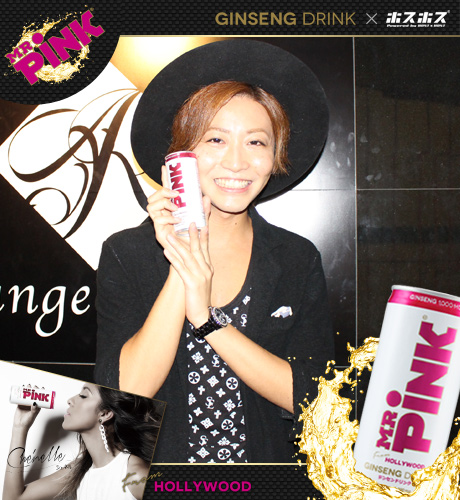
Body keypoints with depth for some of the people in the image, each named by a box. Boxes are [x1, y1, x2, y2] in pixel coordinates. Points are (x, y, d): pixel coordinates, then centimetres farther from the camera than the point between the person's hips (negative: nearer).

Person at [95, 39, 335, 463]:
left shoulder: (299, 261, 1)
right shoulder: (126, 254, -2)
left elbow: (310, 397, -6)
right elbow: (124, 392, -11)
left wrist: (208, 319, -16)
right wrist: (180, 269, -19)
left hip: (268, 461, 1)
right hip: (159, 467, -1)